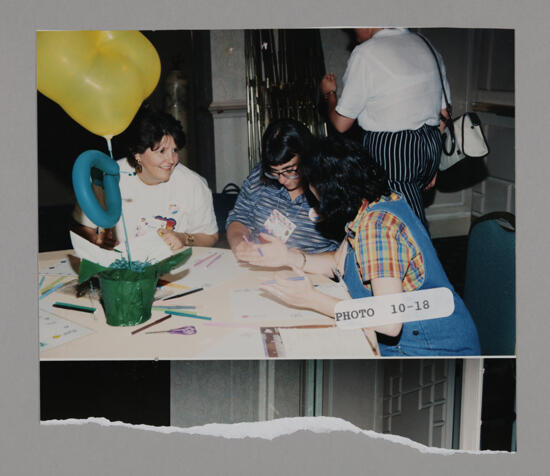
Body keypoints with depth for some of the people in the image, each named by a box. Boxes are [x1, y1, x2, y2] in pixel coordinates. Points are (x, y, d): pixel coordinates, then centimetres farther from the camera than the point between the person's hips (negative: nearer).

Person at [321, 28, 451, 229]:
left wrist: (330, 93, 18)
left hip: (389, 151, -7)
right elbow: (443, 114, 17)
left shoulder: (365, 53, -8)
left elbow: (341, 123, -3)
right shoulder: (426, 46, 13)